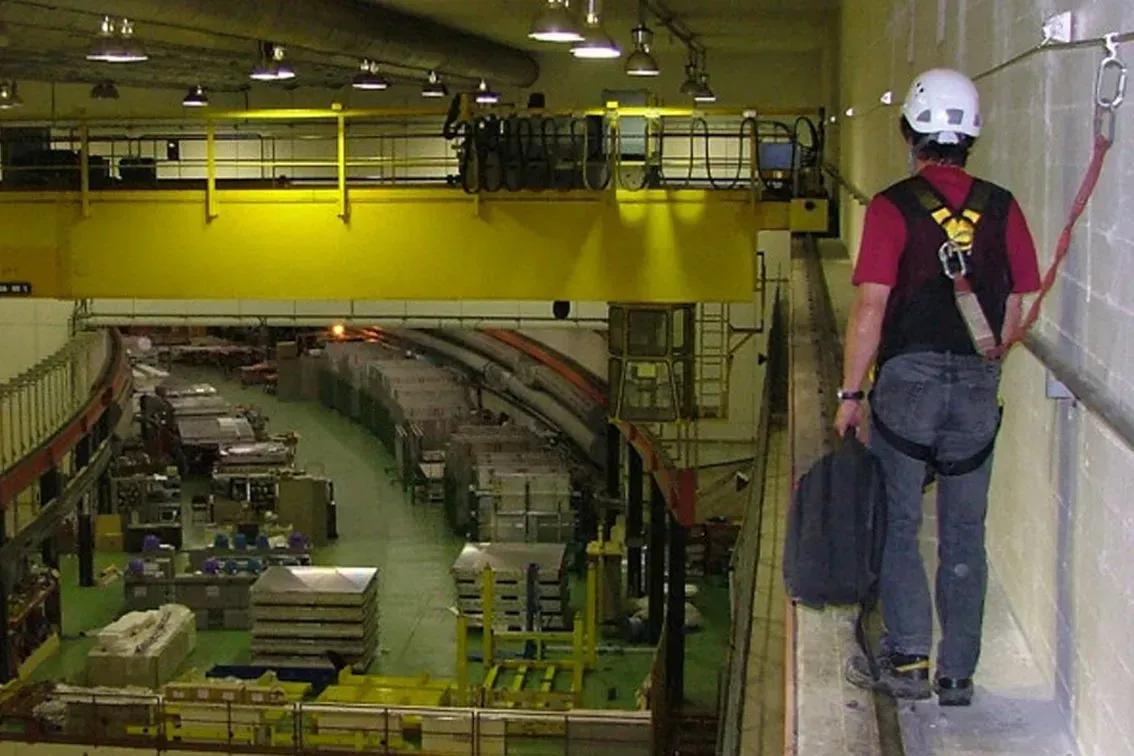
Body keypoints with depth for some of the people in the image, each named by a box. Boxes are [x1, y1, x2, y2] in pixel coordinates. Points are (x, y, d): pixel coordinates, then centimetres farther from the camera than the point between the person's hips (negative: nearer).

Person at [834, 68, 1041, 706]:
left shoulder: (894, 208, -9)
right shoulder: (1002, 208, 2)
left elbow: (871, 308, -12)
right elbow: (1015, 308, 5)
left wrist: (851, 393, -6)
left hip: (908, 380, -3)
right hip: (979, 389, 4)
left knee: (897, 526, 8)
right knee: (965, 535, 10)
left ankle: (908, 660, 7)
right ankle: (958, 673, 16)